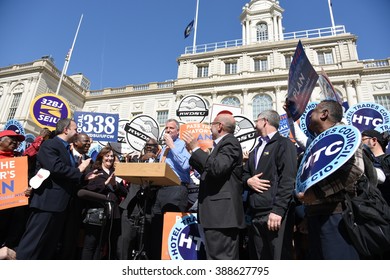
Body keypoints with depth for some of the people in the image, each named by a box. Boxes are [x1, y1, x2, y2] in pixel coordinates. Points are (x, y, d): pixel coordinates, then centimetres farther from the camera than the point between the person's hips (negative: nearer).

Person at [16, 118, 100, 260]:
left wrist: (84, 177, 7)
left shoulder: (67, 149, 18)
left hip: (60, 204, 10)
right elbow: (56, 168, -25)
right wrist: (79, 170, -12)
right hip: (47, 202, -9)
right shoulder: (49, 145, -9)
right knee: (33, 244, -4)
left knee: (50, 246, 15)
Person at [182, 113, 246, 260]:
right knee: (214, 255, 15)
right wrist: (193, 152, 21)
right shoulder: (223, 144, 21)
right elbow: (208, 172, 21)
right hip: (218, 213, 10)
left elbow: (217, 168, -24)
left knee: (221, 256, -7)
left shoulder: (230, 142, -8)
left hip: (222, 213, -10)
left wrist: (196, 148, -15)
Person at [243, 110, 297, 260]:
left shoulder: (284, 144, -2)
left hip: (274, 212, -7)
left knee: (277, 256, -2)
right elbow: (244, 173, 23)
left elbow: (287, 180, -13)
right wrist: (248, 180, -1)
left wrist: (277, 210, -20)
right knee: (259, 257, 13)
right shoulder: (256, 150, 24)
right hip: (256, 214, 8)